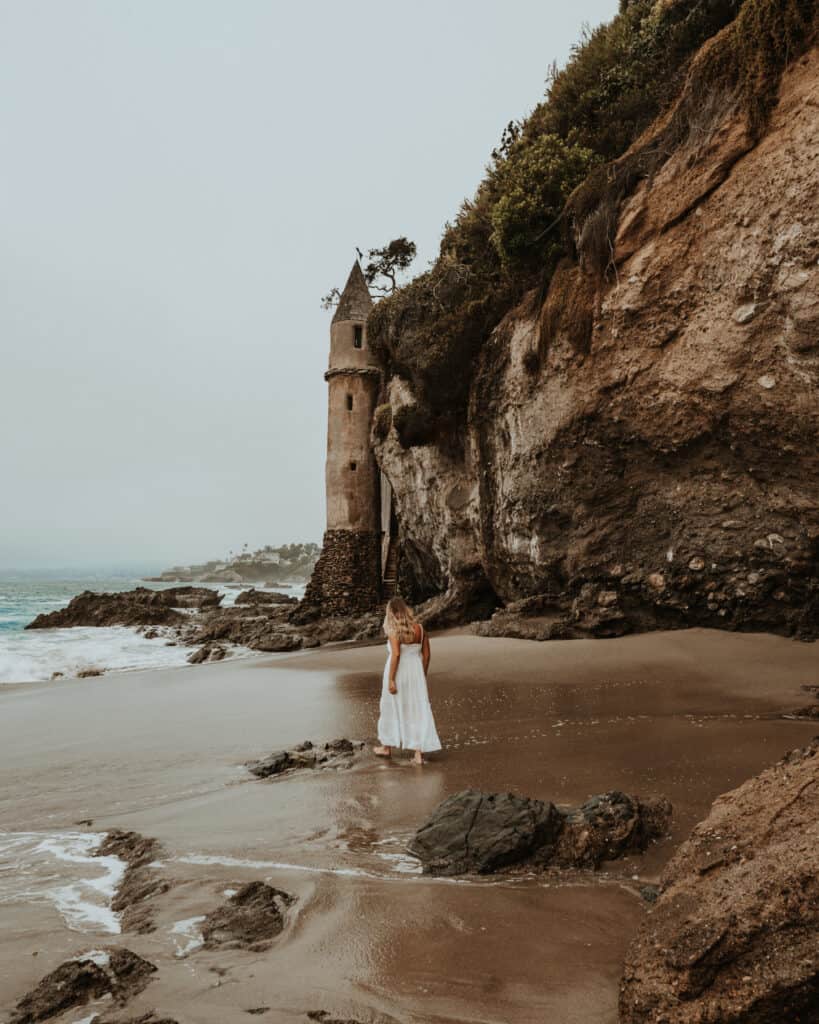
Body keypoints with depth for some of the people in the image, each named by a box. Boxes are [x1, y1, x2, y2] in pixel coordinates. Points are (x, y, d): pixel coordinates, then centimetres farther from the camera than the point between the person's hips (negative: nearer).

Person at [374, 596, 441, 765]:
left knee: (392, 710, 14)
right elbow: (426, 655, 5)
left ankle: (387, 747, 31)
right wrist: (423, 677, 15)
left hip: (398, 673, -4)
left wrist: (390, 680, -18)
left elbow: (396, 654, -21)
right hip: (416, 674, 4)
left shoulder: (394, 631, -13)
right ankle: (419, 753, 0)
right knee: (418, 712, 5)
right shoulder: (420, 628, 2)